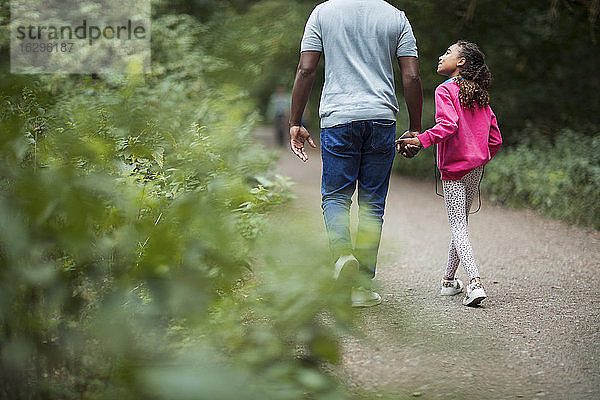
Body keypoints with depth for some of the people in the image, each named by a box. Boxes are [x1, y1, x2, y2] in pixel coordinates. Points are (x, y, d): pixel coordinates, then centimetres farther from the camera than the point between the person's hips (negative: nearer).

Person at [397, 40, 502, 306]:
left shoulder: (445, 90, -8)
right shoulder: (480, 96, 13)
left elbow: (447, 125, -25)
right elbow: (495, 139, 12)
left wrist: (419, 141, -28)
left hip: (454, 169, -7)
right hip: (477, 167, 7)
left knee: (458, 227, -8)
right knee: (462, 222, 17)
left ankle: (475, 282, -23)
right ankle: (449, 280, 27)